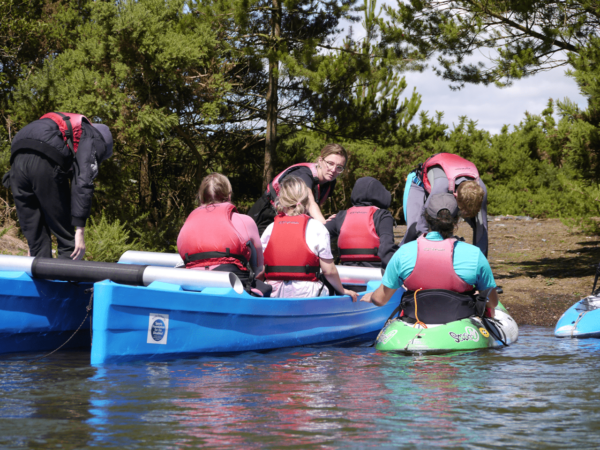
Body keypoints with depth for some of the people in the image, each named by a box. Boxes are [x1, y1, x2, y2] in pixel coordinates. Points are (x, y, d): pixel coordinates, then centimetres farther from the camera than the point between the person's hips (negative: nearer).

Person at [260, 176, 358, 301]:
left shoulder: (271, 228, 8)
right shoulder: (316, 228, -1)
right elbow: (329, 271, -1)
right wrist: (342, 290, 16)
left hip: (274, 295, 4)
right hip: (306, 295, -3)